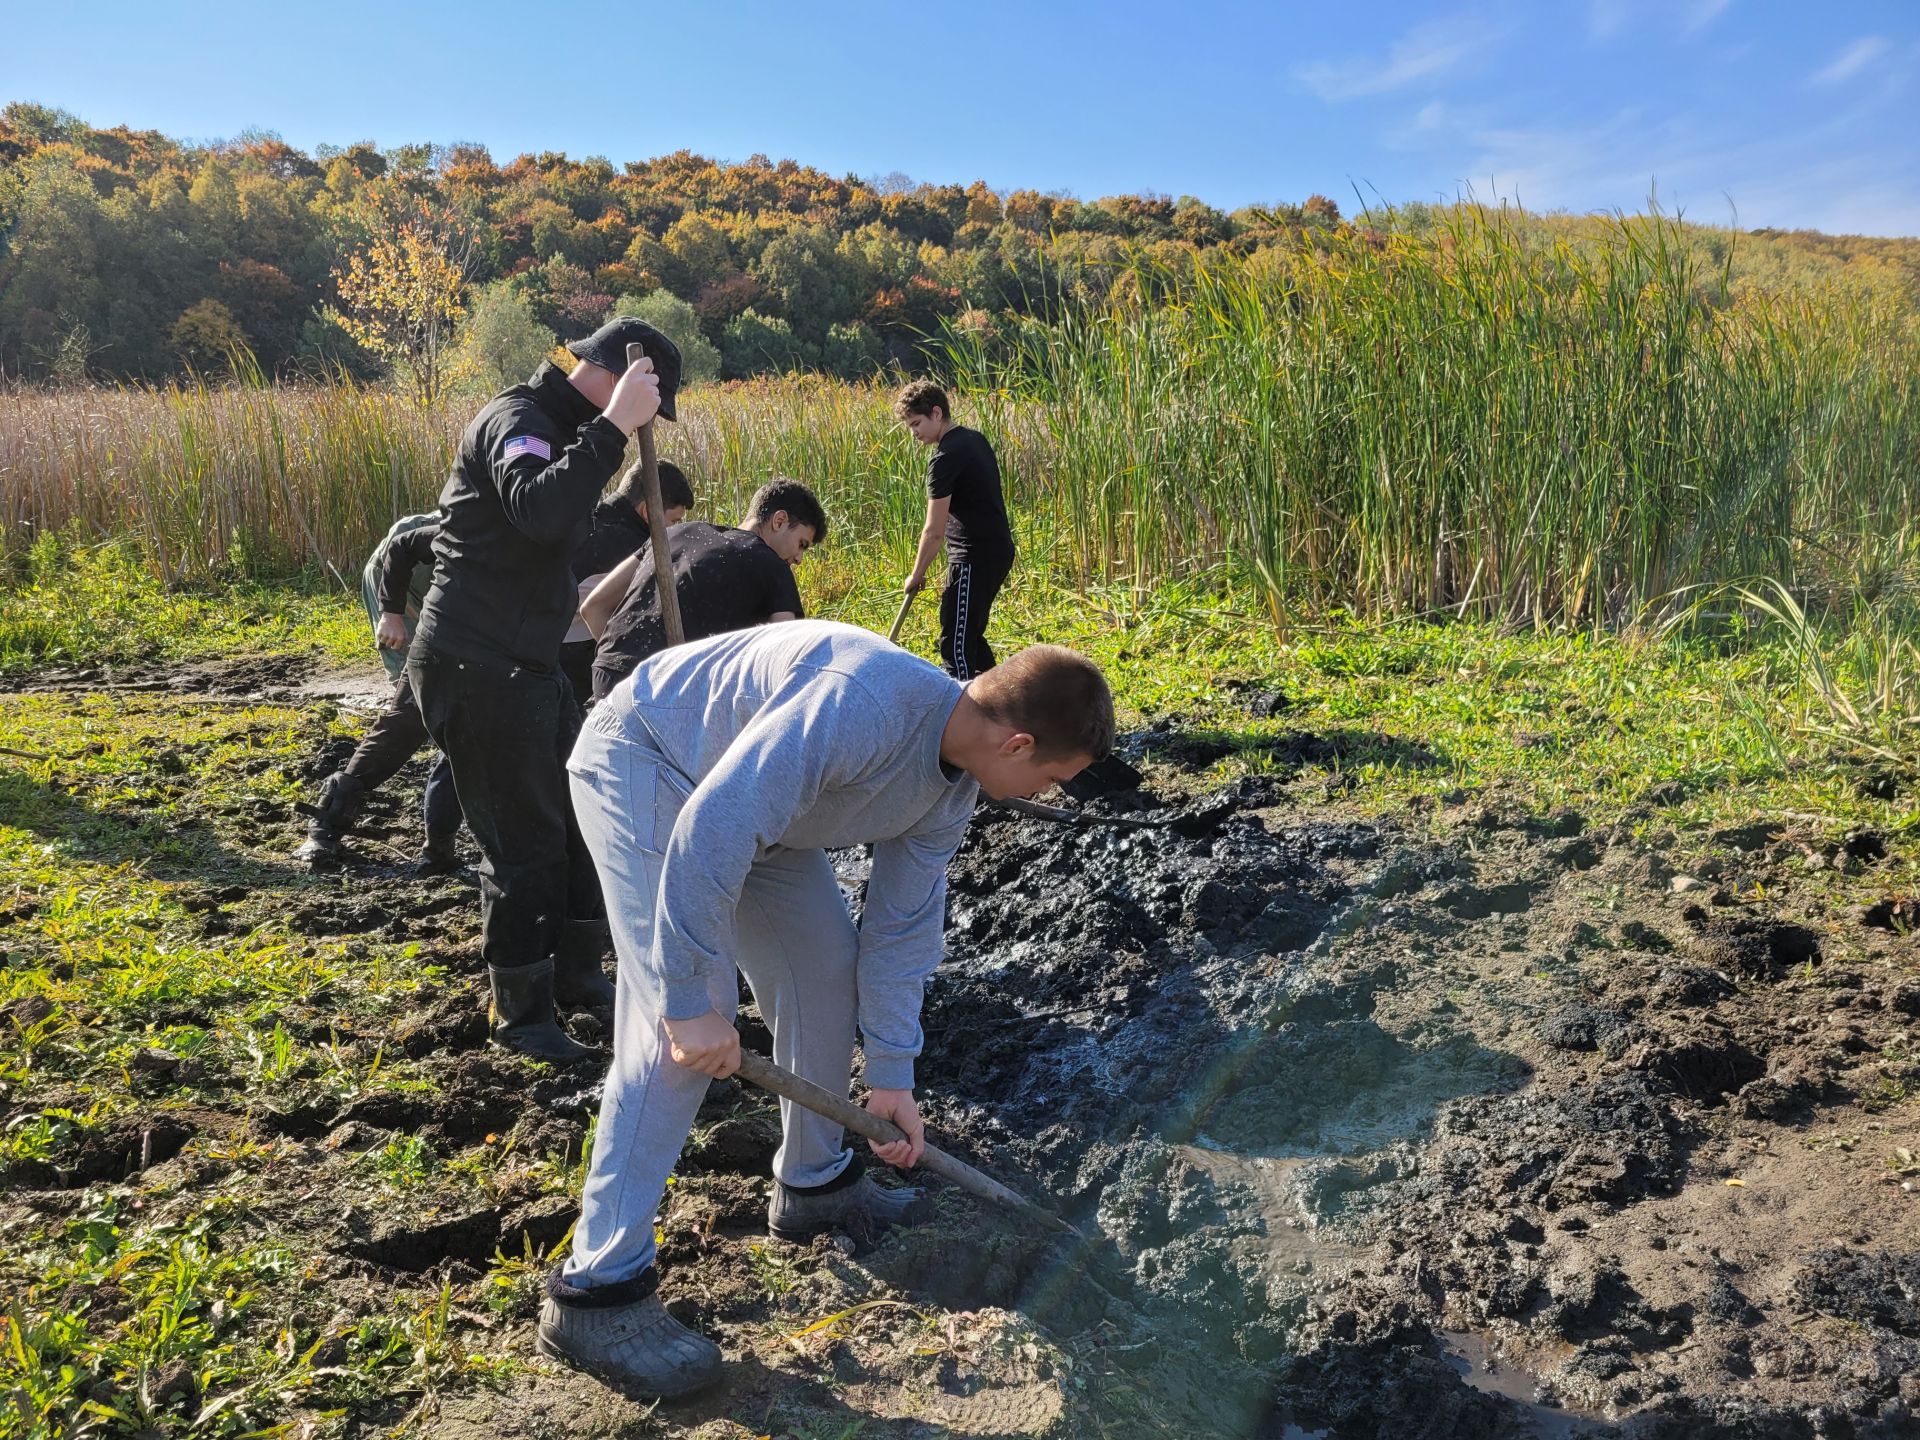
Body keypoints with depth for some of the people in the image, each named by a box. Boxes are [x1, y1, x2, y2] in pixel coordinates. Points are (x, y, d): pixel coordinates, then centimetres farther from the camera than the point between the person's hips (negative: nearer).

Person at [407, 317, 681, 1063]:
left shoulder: (559, 426, 14)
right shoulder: (515, 420, -17)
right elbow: (540, 512, -38)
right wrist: (614, 427, -35)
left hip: (526, 665, 10)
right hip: (477, 671, -10)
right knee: (524, 843, -2)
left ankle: (576, 973, 31)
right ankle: (521, 1015, 15)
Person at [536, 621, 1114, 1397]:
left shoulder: (952, 786, -6)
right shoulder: (862, 707, -36)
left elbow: (902, 924, 3)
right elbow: (710, 832, -38)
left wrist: (892, 1072, 3)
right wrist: (691, 1000, -32)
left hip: (746, 798, 9)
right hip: (643, 760, -9)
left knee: (827, 962, 10)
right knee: (683, 1021, -18)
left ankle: (814, 1181, 29)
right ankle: (597, 1289, -10)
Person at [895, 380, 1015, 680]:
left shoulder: (946, 458, -16)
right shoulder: (976, 440, 12)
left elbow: (934, 530, -15)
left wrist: (916, 575, -4)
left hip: (974, 558, -10)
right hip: (998, 551, 10)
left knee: (956, 641, -6)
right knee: (970, 634, 19)